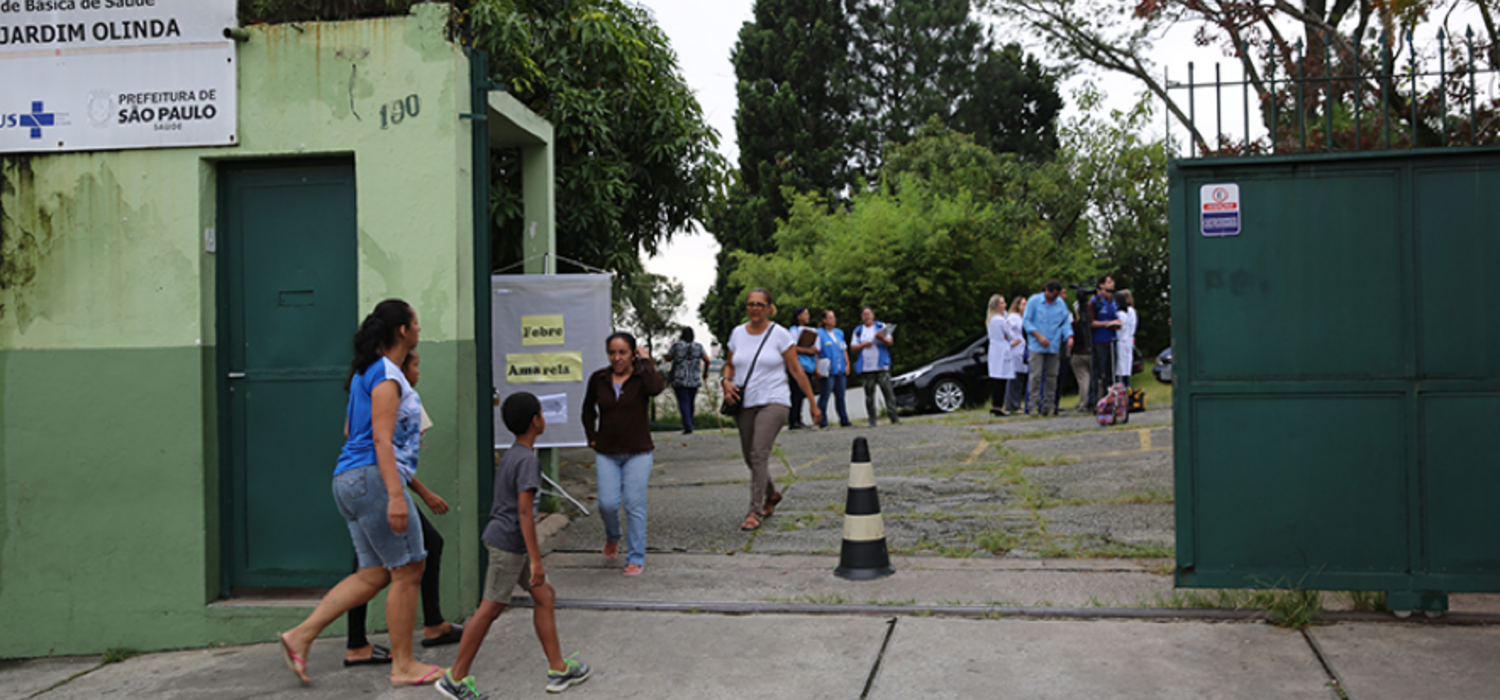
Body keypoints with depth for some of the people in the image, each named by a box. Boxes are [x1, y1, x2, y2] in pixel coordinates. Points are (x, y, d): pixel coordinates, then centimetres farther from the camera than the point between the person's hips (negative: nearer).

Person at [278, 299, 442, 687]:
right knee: (408, 570, -1)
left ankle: (300, 636, 7)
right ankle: (403, 665, 6)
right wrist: (396, 495, -25)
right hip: (372, 476, -10)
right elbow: (381, 439, -20)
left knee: (374, 574, 11)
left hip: (348, 479, 10)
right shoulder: (387, 377, -12)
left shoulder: (365, 372, 18)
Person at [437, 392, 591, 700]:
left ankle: (558, 669, 16)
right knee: (491, 608, -2)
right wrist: (536, 559, -22)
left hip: (504, 541, 10)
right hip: (509, 543, -10)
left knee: (545, 596, 11)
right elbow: (524, 512, -23)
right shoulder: (527, 460, -17)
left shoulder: (510, 456, 12)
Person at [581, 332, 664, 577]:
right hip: (606, 454, 2)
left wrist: (646, 361, -17)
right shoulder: (598, 379, 4)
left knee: (635, 505, -3)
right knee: (607, 503, -5)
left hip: (637, 453, -2)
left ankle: (636, 559, 9)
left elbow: (656, 388, -29)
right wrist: (592, 438, 11)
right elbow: (588, 410, 20)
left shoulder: (641, 377, -4)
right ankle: (612, 537, 28)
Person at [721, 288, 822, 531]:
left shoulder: (779, 334, -3)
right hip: (745, 404, 5)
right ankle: (771, 494, 37)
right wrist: (726, 381, -2)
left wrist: (813, 403, 0)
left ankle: (755, 511, -14)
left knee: (759, 454, -18)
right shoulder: (738, 333, 9)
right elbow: (730, 364, 21)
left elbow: (797, 371, -1)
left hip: (773, 402, -5)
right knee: (749, 457, 10)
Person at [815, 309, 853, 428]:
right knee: (824, 396, -5)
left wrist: (847, 364, 11)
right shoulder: (819, 333, -3)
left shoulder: (839, 333, 17)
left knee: (840, 396, 10)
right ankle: (822, 422, -2)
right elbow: (815, 352, -8)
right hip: (827, 372, -6)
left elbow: (844, 350, 22)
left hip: (841, 370, 6)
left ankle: (844, 420, 15)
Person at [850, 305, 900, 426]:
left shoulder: (881, 326, 11)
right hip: (866, 368, 1)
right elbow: (852, 347, 8)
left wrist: (882, 338, -16)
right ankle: (872, 420, 6)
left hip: (881, 366, -1)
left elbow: (890, 342, 4)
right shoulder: (858, 331, 15)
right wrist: (863, 345, -10)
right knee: (869, 394, 2)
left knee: (888, 391, -9)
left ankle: (893, 417, -8)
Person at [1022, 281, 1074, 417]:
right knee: (1036, 375, -10)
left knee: (1051, 375, 5)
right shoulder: (1034, 301, -1)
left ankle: (1049, 405, 11)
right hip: (1037, 346, -4)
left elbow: (1065, 323, 10)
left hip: (1054, 346, 4)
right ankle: (1034, 404, -5)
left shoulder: (1061, 304, 10)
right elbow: (1026, 321, -3)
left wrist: (1069, 337, -9)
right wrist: (1039, 336, -14)